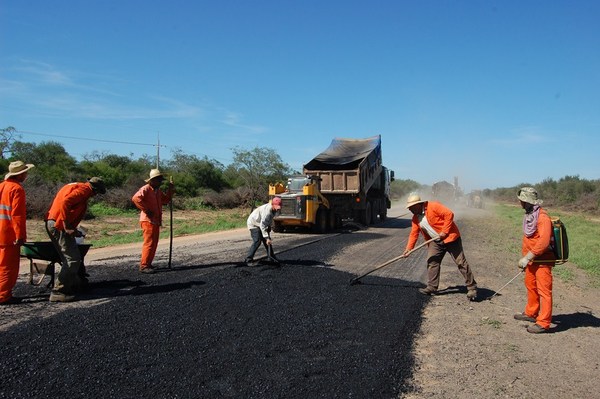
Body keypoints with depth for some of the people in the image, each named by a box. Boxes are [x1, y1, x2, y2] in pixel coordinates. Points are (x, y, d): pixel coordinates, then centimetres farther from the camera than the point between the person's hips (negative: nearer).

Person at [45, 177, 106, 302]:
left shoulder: (73, 186, 23)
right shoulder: (83, 190, -8)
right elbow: (65, 202, -24)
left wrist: (72, 229, 23)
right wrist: (67, 226, -22)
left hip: (52, 223, 10)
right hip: (59, 225, -10)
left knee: (70, 257, 18)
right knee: (73, 259, -7)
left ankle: (77, 284, 28)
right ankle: (58, 291, -6)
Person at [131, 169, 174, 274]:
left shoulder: (158, 191, 17)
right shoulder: (146, 189, -12)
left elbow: (166, 200, 21)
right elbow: (135, 198, -25)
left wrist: (170, 189, 9)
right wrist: (146, 210, -21)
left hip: (156, 221, 9)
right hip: (148, 220, -9)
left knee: (154, 243, 14)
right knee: (149, 243, -9)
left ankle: (147, 263, 23)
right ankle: (144, 266, -4)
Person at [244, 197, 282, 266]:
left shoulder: (273, 209, -6)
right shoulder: (267, 211, -34)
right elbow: (262, 225, -34)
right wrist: (267, 237, -35)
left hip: (260, 223, 9)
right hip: (254, 224, -9)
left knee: (267, 241, 8)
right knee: (257, 242, -19)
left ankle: (271, 258, 19)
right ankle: (248, 260, -15)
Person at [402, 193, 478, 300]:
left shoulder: (433, 206, -18)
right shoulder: (415, 218, 5)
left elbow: (449, 214, -22)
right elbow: (414, 233, 6)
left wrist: (444, 232, -21)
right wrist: (409, 248, -3)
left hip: (450, 237, -7)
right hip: (436, 242, 8)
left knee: (461, 262, -4)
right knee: (432, 262, 3)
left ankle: (472, 288, 4)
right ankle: (432, 287, 12)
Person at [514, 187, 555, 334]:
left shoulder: (543, 217, -20)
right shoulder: (528, 215, 10)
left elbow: (543, 242, -27)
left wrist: (527, 257, -22)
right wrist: (524, 257, 11)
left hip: (542, 260, -9)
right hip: (531, 260, 10)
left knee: (543, 290, -4)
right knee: (531, 286, 19)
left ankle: (543, 323, 2)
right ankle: (531, 313, 35)